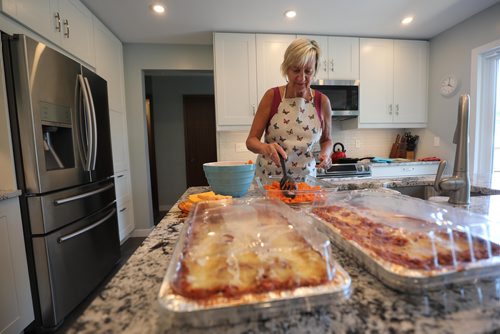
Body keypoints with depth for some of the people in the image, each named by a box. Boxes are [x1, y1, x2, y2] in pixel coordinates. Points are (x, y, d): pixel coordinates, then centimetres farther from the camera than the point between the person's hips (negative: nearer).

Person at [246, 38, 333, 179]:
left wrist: (326, 153, -10)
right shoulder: (272, 96, -8)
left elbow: (327, 140, 10)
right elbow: (251, 140, -7)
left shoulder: (322, 101, -4)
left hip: (305, 178, 1)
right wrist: (265, 147, -27)